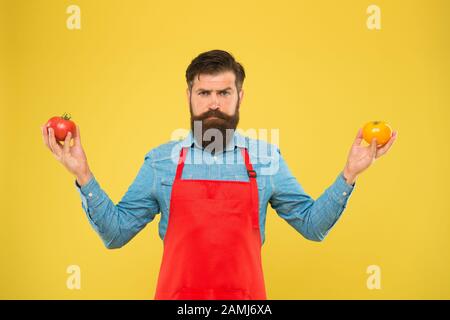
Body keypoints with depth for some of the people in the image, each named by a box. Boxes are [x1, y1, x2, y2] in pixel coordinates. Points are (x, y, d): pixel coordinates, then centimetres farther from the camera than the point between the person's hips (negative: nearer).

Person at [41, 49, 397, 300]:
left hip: (245, 295, 1)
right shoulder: (160, 161, 0)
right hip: (178, 294, 0)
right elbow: (116, 232, 4)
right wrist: (83, 175, -8)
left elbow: (312, 224, 6)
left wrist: (348, 175, -5)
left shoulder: (267, 158, 1)